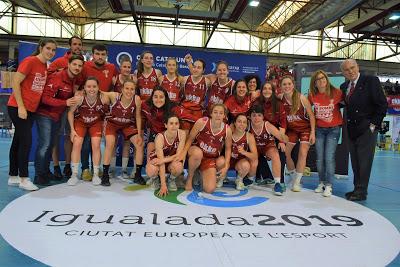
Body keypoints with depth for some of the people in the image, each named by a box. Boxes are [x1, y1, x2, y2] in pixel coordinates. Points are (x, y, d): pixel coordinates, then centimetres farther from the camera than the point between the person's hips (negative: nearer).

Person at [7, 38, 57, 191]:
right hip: (18, 108, -8)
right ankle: (24, 179, -3)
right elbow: (15, 83, -15)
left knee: (18, 141, 12)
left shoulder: (46, 66, 10)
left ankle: (13, 177, 20)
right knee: (26, 141, -10)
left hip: (31, 109, 8)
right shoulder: (30, 61, -12)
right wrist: (21, 107, -18)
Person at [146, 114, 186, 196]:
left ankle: (171, 179, 2)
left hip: (172, 161, 2)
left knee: (178, 167, -34)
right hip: (157, 158, -1)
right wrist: (163, 185, -36)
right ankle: (155, 178, 5)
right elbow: (161, 159, -33)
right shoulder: (160, 137, -30)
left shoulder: (182, 134, -23)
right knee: (151, 172, -35)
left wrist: (163, 160, -35)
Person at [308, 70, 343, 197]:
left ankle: (328, 186, 4)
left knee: (329, 158, -7)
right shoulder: (312, 95, -5)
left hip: (333, 129, -3)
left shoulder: (336, 92, -12)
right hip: (319, 129, 3)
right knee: (319, 158, 9)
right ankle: (321, 183, 24)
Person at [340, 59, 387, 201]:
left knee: (364, 161, -3)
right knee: (355, 162, 12)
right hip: (352, 130, 6)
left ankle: (361, 192, 5)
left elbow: (382, 104, -8)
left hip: (367, 129, -6)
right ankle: (357, 188, 22)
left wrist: (373, 124, -11)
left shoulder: (371, 80, -7)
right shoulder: (344, 86, 11)